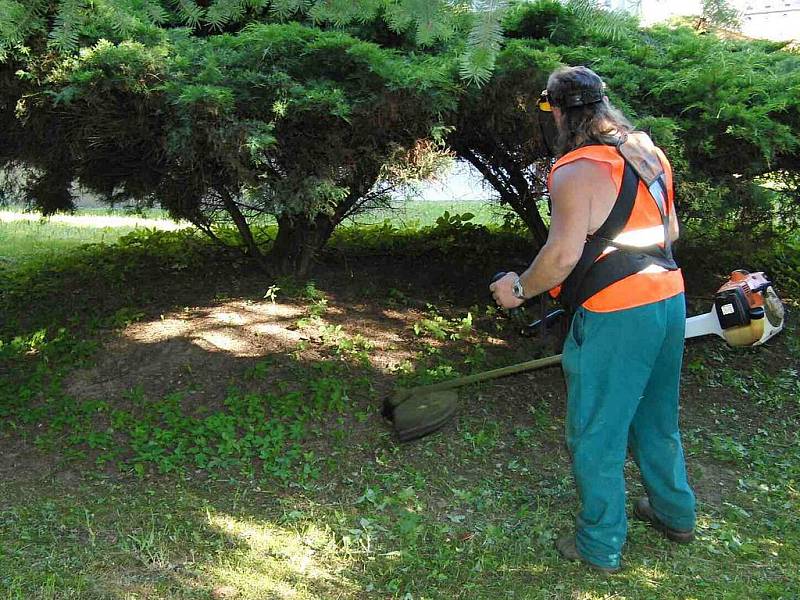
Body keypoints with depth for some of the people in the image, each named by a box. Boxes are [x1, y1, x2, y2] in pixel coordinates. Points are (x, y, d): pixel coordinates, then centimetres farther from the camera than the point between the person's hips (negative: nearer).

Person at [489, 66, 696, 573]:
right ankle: (675, 515, 42)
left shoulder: (576, 172, -15)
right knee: (656, 420, 25)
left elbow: (564, 253, -21)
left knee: (596, 435, 7)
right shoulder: (651, 156, 11)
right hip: (669, 300, 9)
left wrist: (519, 289, -6)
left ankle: (601, 547, 20)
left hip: (615, 316, -8)